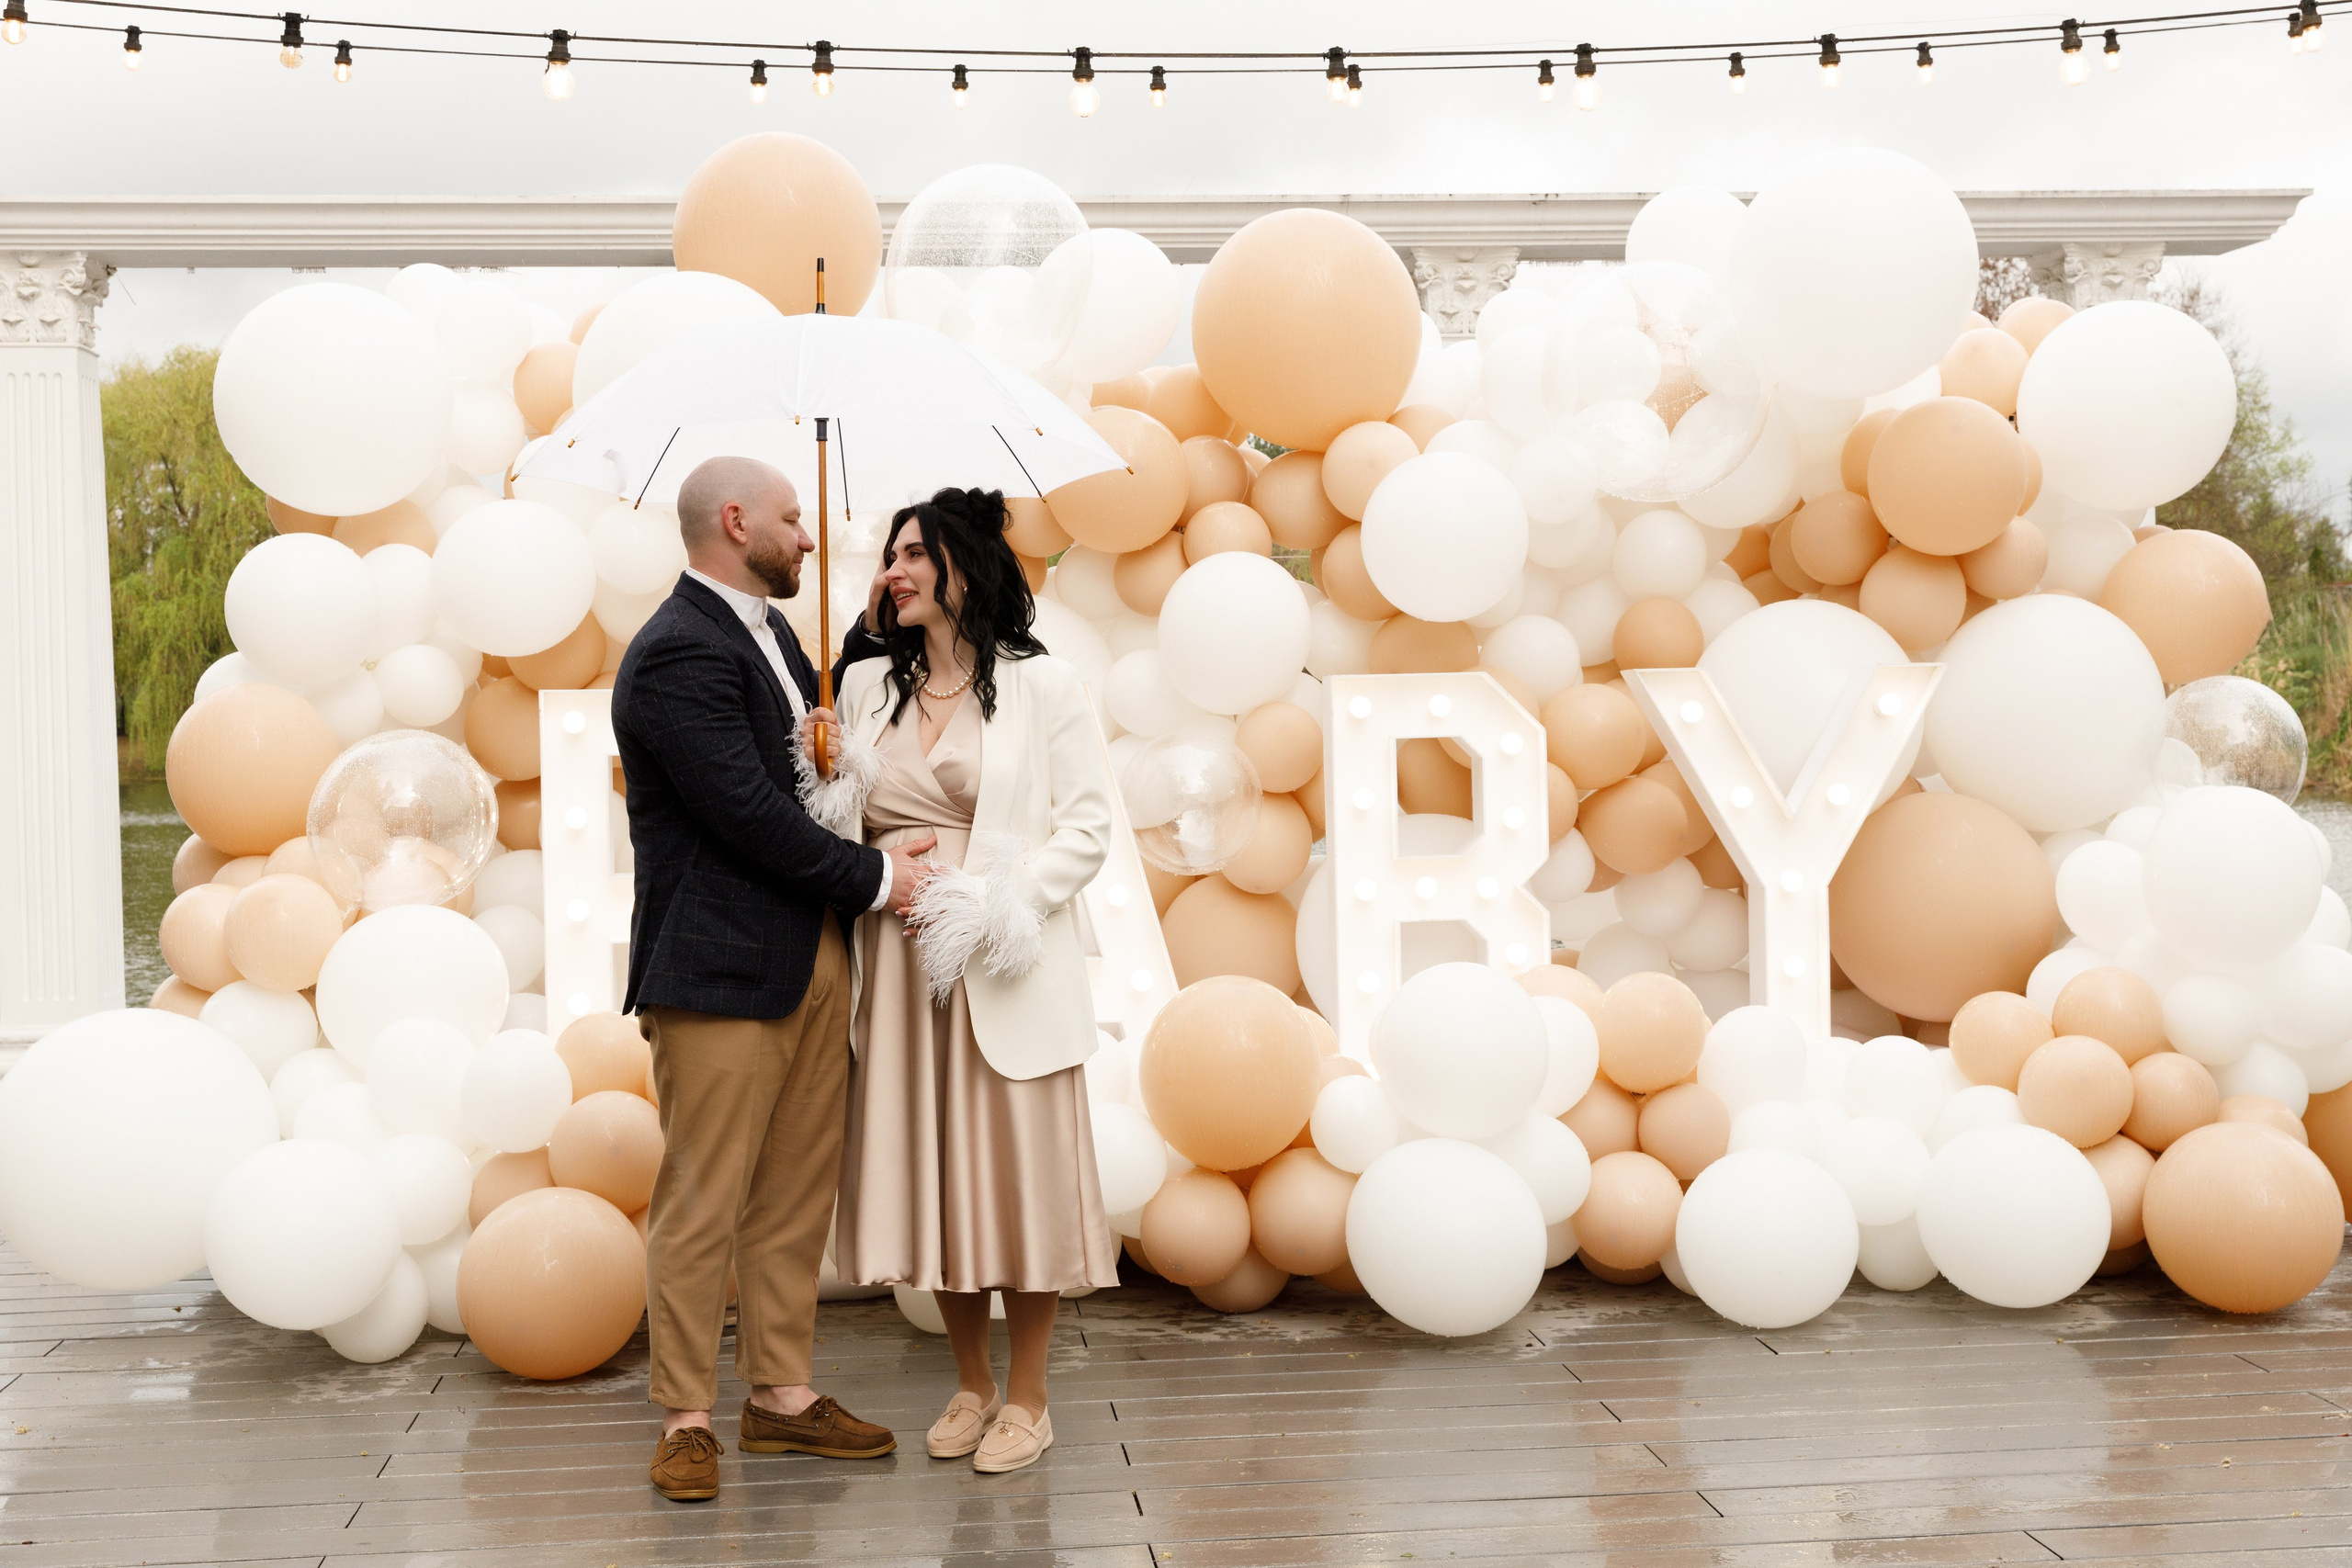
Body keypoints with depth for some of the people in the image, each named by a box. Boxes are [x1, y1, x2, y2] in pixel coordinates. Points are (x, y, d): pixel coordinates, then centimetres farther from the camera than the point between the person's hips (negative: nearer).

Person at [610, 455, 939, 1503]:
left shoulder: (767, 634, 16)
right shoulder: (678, 654, -15)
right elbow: (750, 817, -19)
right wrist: (875, 878, -10)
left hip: (812, 962, 9)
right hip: (721, 969, -9)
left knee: (797, 1198, 14)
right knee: (701, 1207, 0)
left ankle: (782, 1398, 24)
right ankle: (687, 1421, 11)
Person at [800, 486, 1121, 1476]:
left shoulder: (1041, 686, -2)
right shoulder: (867, 683, 11)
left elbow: (1087, 829, -5)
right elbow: (841, 817, 13)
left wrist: (986, 907, -16)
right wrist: (818, 786, -9)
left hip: (1004, 966, -4)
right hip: (897, 961, 4)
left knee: (1017, 1169, 2)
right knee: (928, 1170, 9)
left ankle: (1027, 1397, 16)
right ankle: (971, 1383, 25)